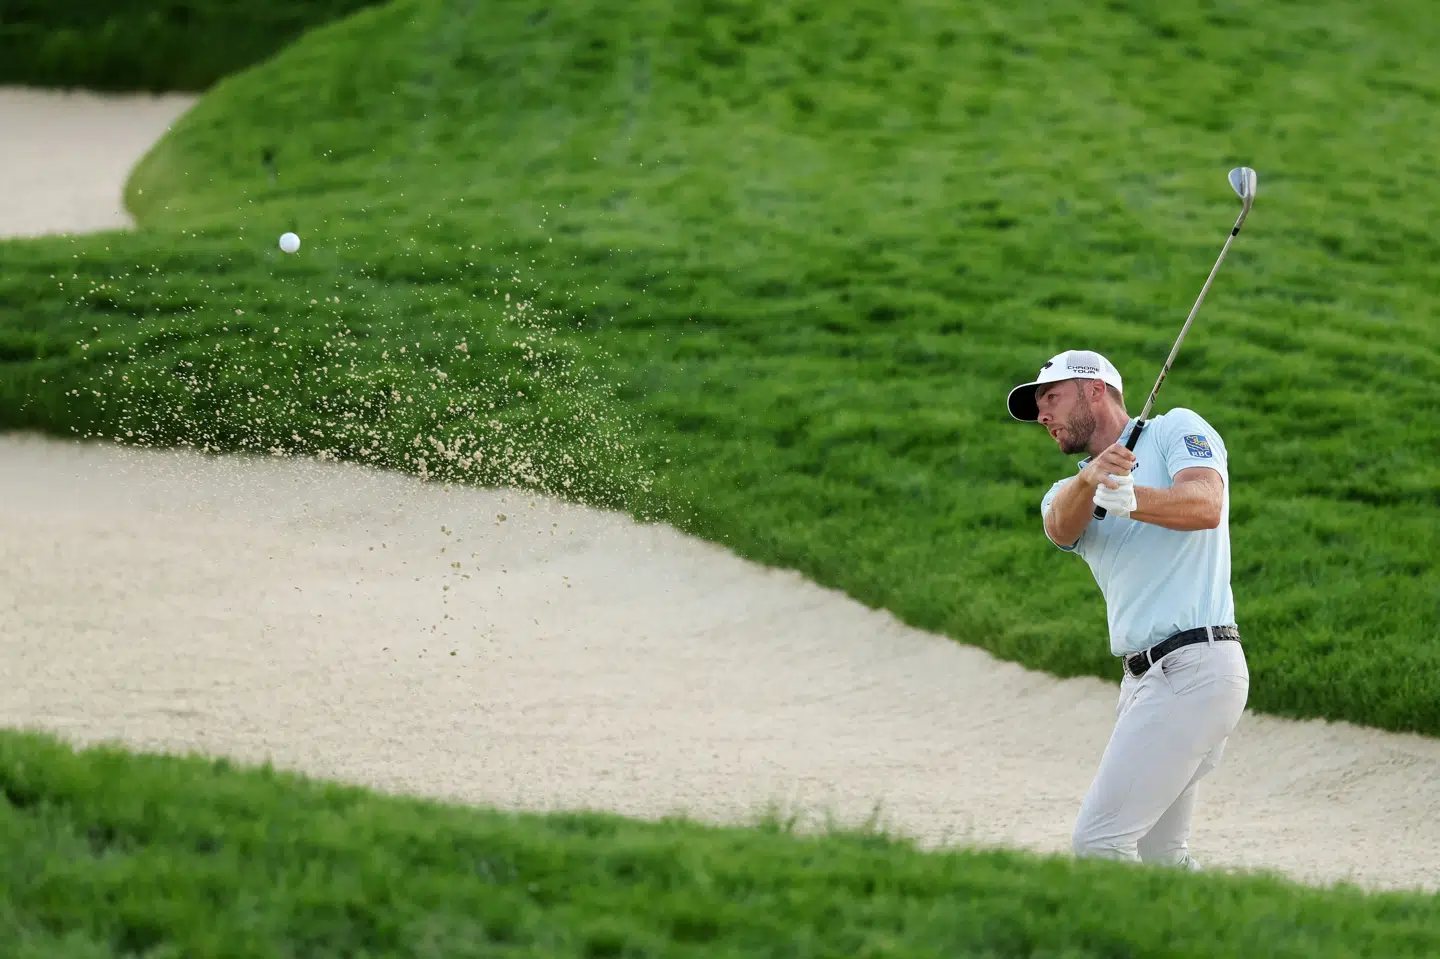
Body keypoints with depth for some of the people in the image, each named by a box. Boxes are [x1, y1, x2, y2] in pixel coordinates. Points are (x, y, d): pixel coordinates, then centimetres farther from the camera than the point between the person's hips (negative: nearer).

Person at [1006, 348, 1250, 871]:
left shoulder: (1177, 429, 3)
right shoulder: (1067, 490, 20)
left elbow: (1205, 506, -17)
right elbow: (1061, 525, -6)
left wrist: (1132, 499, -37)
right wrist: (1088, 480, -30)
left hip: (1194, 666, -8)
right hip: (1142, 676, 8)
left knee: (1098, 843, -16)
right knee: (1154, 857, 9)